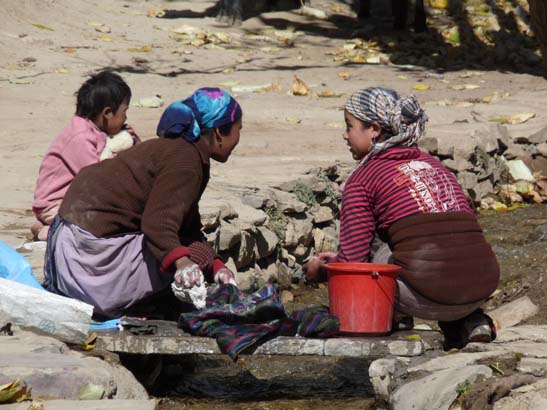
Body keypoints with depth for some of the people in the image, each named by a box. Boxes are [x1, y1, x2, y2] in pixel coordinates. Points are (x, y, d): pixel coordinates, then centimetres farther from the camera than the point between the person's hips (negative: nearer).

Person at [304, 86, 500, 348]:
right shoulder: (430, 162, 24)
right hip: (483, 286, 6)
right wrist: (341, 257, 38)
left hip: (428, 295, -6)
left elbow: (353, 261, 2)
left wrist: (320, 271, 25)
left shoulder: (362, 179, 4)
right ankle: (469, 321, 15)